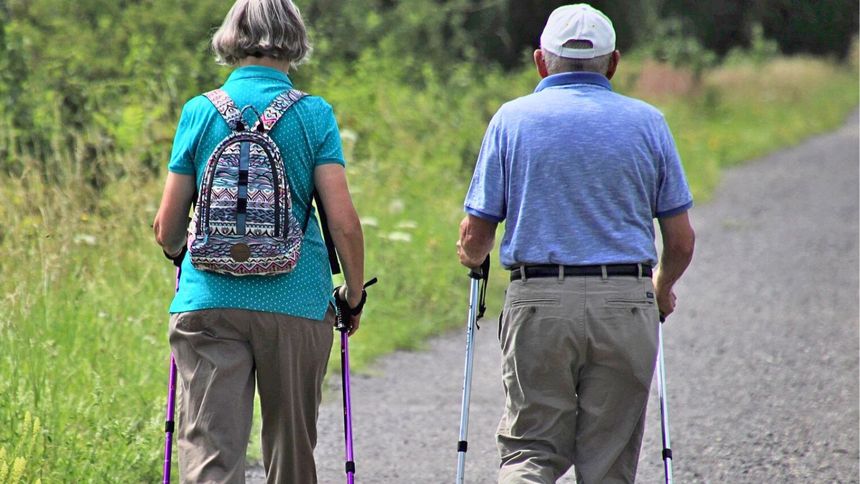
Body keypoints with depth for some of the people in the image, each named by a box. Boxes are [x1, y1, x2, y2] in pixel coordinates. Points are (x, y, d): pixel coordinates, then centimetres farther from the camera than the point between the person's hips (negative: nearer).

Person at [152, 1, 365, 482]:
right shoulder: (314, 114, 0)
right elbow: (343, 222, -6)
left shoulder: (200, 112, 3)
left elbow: (167, 229, 6)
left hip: (209, 301, 0)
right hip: (296, 300, 0)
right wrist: (354, 294, 9)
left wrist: (178, 253, 29)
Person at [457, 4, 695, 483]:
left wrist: (473, 257, 26)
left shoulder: (512, 119, 4)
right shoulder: (646, 122, 6)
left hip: (539, 304, -1)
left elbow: (475, 238, 2)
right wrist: (662, 291, 27)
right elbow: (681, 244, 7)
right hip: (625, 303, 1)